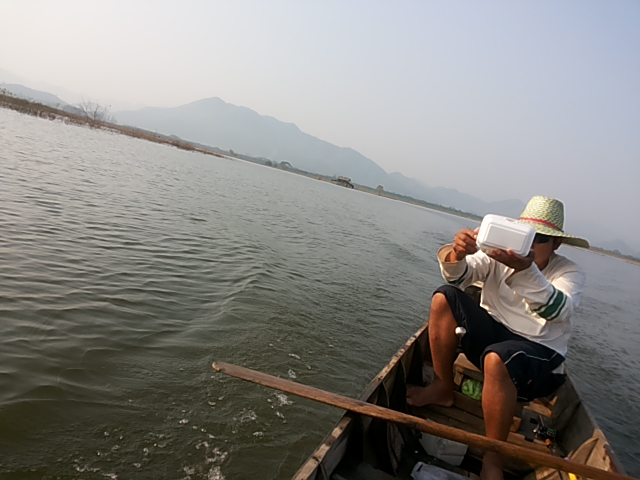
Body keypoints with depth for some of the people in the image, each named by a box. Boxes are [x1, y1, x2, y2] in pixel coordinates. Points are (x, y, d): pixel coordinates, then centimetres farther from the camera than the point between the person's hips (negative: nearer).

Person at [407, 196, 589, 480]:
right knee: (444, 298, -15)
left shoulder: (570, 273, -8)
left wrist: (525, 269, -48)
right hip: (493, 334, 4)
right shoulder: (498, 257, -2)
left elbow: (556, 310, -30)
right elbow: (458, 276, -18)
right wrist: (456, 255, -42)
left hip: (539, 353, -4)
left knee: (497, 359, -38)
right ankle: (442, 391, -3)